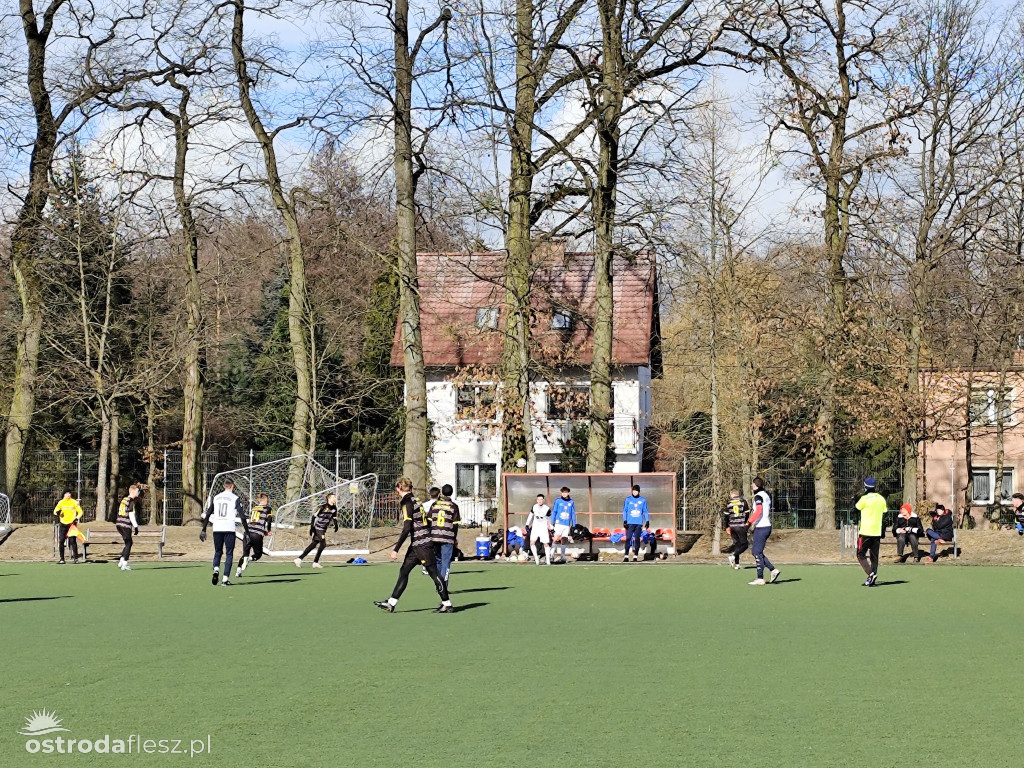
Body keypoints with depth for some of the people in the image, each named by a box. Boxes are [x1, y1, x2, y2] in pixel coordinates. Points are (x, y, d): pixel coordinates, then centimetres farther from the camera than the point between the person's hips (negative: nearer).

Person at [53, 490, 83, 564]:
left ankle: (76, 558, -3)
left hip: (71, 524, -2)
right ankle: (62, 559, 4)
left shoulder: (74, 502, 2)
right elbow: (55, 511, 7)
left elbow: (80, 512, 5)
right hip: (63, 524, 2)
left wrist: (77, 518, -13)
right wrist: (57, 512, -16)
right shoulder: (61, 502, 8)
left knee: (73, 541, -9)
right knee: (61, 541, -3)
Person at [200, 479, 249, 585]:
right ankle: (225, 579, -1)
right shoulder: (235, 499, 1)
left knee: (217, 552, 16)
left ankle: (216, 569, -11)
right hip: (229, 529, -3)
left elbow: (207, 515, 11)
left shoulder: (216, 498, 11)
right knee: (229, 554, 5)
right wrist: (247, 532, 1)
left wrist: (203, 530, 15)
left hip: (217, 529, 3)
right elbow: (242, 516, -4)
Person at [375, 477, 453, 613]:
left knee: (433, 573, -4)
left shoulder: (407, 503, -12)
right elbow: (428, 522, 19)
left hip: (422, 544, -9)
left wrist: (396, 549, -19)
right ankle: (391, 603, 9)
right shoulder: (415, 501, 14)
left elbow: (407, 528, -20)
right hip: (416, 545, 9)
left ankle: (447, 604, 1)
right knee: (404, 571, 8)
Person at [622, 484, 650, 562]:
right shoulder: (628, 499, 5)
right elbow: (624, 510, 4)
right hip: (630, 523, -1)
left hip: (639, 523, 1)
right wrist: (624, 521, -5)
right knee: (628, 538, -6)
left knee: (637, 539, 1)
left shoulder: (643, 500, 8)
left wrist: (647, 521, 3)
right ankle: (626, 556, -5)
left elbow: (645, 511, 11)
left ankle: (635, 556, 5)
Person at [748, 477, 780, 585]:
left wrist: (750, 522, -24)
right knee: (755, 551, 15)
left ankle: (760, 579, -4)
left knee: (757, 552, -4)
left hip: (761, 527, -9)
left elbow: (759, 511, -24)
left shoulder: (758, 496, -11)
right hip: (768, 526, 9)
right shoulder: (767, 495, 17)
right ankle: (773, 570, 9)